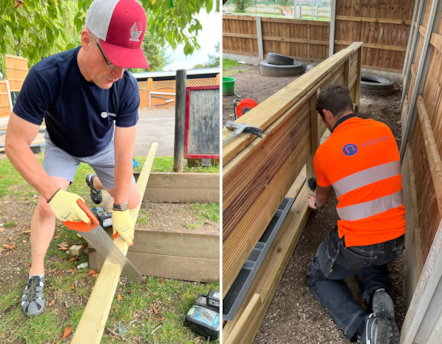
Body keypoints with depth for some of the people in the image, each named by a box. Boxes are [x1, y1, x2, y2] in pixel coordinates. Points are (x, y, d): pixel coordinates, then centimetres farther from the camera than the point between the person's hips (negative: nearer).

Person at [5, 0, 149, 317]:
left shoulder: (127, 87, -34)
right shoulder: (46, 77, -40)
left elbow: (123, 153, -28)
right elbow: (15, 143, -34)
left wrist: (121, 208, -23)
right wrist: (53, 194, -43)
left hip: (101, 147, 2)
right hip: (62, 148, -2)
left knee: (133, 200, 5)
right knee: (47, 206, -21)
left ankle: (95, 182, 39)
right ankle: (37, 273, 2)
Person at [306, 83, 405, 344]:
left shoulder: (325, 152, -9)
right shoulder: (384, 130, 1)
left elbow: (323, 197, 11)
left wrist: (316, 203, 37)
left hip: (356, 245, -5)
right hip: (396, 242, 5)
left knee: (318, 277, 23)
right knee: (374, 261, 39)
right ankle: (380, 293, 5)